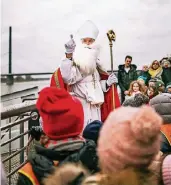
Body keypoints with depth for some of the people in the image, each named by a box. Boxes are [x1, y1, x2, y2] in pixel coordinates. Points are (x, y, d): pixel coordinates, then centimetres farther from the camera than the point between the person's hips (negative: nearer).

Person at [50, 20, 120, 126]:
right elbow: (67, 79, -30)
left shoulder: (96, 63, 11)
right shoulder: (73, 61, -10)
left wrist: (107, 83, 1)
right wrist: (68, 56, -35)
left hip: (95, 107, 7)